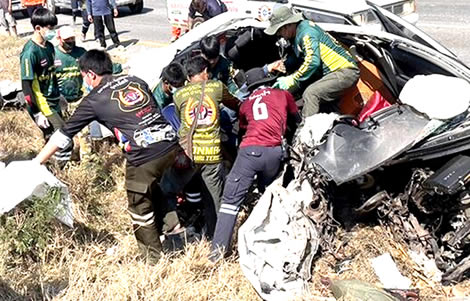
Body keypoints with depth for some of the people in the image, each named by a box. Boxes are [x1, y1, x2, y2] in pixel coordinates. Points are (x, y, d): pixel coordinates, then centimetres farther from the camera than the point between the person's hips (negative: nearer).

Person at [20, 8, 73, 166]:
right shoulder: (30, 52, -19)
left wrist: (59, 96, 20)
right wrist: (37, 114, -18)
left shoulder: (49, 46, 6)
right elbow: (27, 86, -18)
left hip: (54, 102, 8)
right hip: (41, 105, -8)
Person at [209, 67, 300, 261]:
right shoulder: (284, 94, 21)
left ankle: (218, 249, -8)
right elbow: (297, 120, 35)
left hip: (249, 151, 0)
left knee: (231, 200, -1)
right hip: (274, 152, 1)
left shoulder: (246, 104, 24)